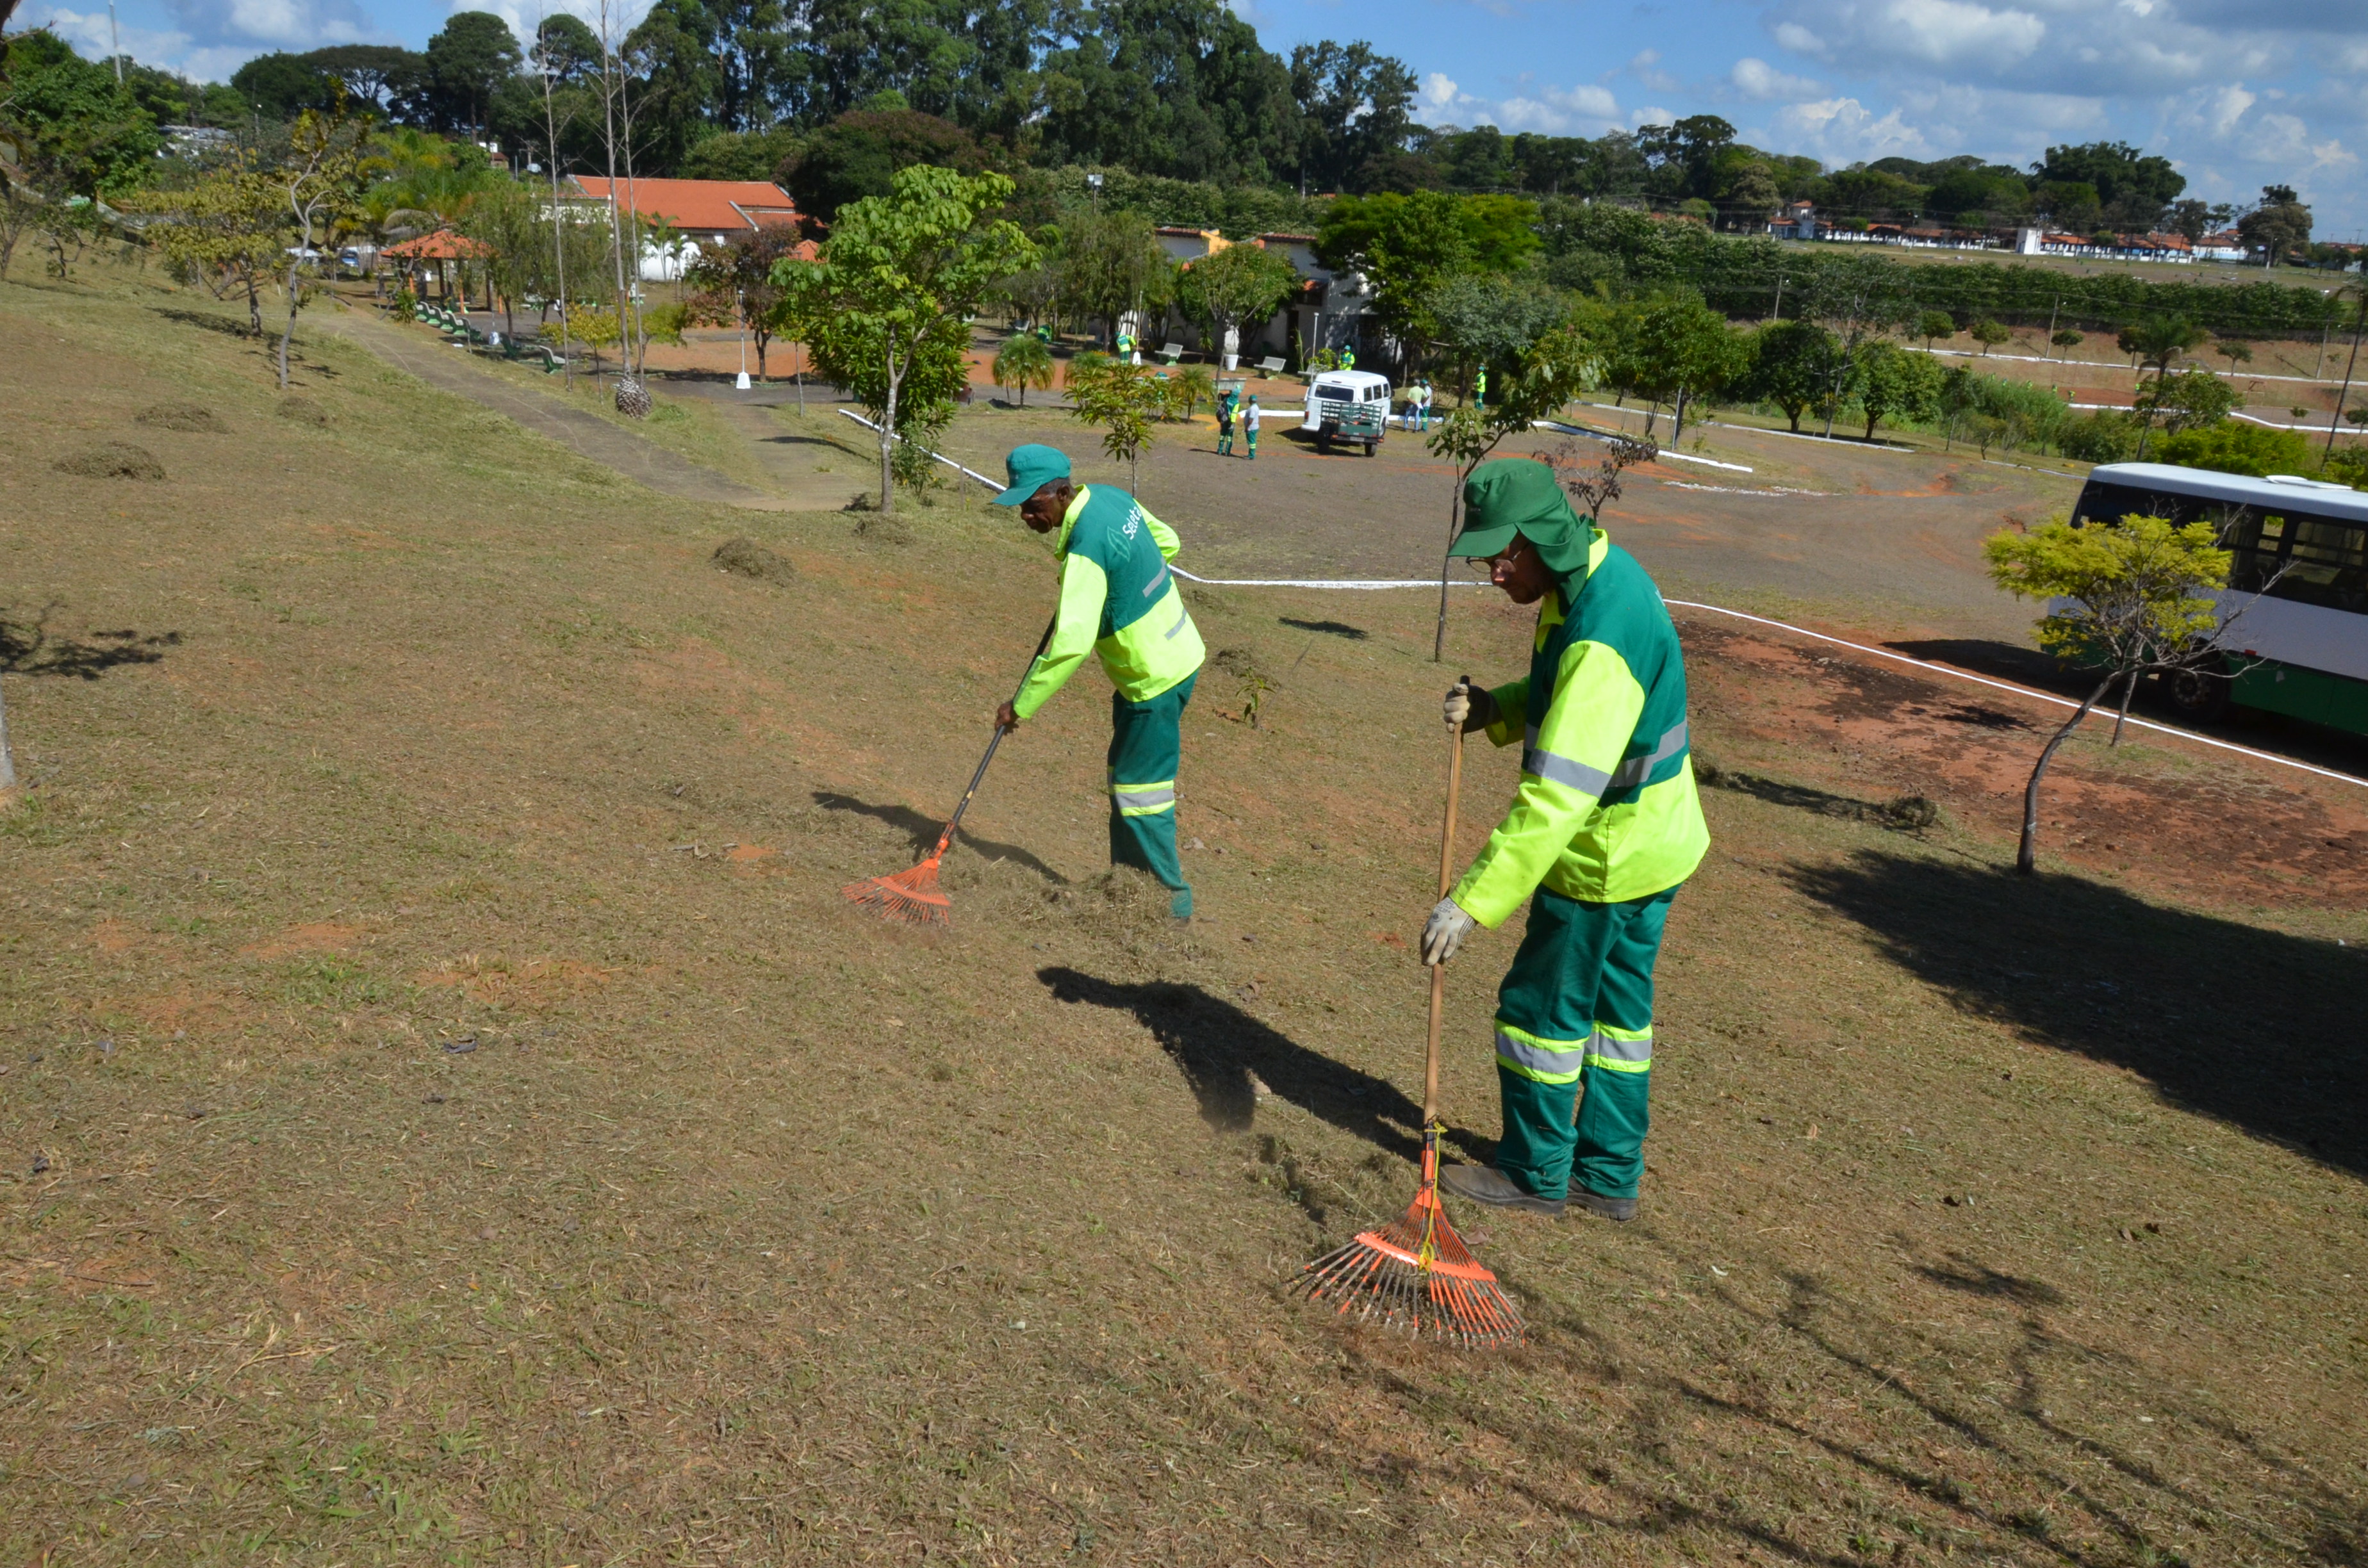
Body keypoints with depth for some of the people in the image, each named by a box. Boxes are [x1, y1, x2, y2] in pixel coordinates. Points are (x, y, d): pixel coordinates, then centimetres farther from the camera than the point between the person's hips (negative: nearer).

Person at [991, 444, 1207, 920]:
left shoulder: (1086, 547, -27)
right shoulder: (1111, 497, 0)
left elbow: (1071, 645, -33)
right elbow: (1167, 542, 17)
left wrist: (1021, 705, -27)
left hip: (1157, 676, -10)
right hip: (1176, 652, 10)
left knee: (1139, 791, -1)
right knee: (1124, 777, 19)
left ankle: (1171, 899, 12)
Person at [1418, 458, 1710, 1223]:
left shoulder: (1601, 637, -32)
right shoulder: (1608, 572, 1)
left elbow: (1556, 798, -36)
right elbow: (1564, 699, 15)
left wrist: (1473, 901, -37)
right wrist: (1495, 708, -4)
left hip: (1605, 858, -10)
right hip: (1652, 843, 10)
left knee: (1541, 1008, 6)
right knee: (1619, 1008, 19)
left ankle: (1536, 1172, 24)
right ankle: (1609, 1176, 33)